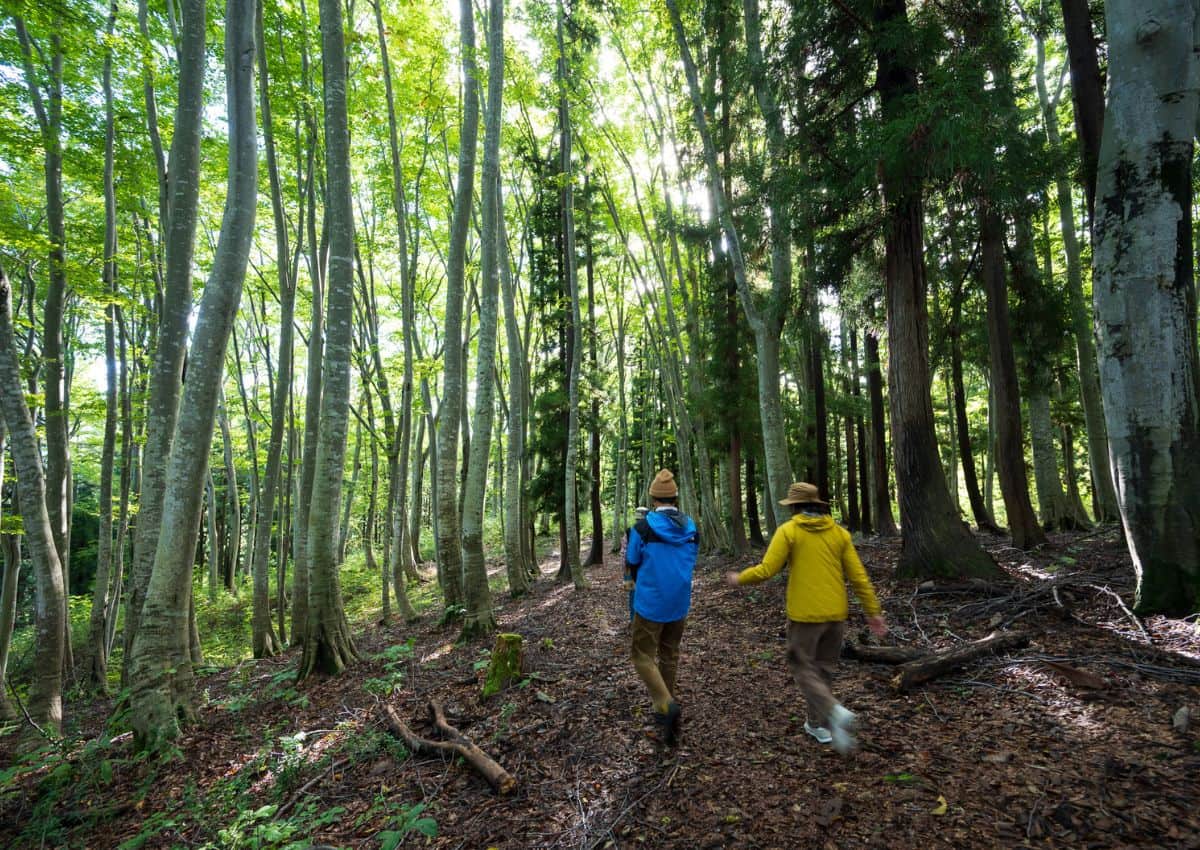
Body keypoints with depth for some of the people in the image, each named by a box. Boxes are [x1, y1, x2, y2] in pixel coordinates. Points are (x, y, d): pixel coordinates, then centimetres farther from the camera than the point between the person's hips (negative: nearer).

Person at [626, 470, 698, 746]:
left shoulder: (643, 527, -15)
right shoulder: (692, 528, -2)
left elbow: (632, 564, -2)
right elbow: (691, 563, 11)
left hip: (650, 604, -5)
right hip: (680, 604, 5)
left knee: (643, 658, 6)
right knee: (669, 656, 20)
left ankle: (667, 705, -14)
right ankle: (665, 710, 29)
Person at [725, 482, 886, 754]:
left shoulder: (788, 530, -7)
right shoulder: (839, 532, 5)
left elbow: (766, 570, -11)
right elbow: (859, 576, 3)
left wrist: (739, 579, 5)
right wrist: (873, 612, 10)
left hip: (805, 614, -5)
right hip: (836, 614, 5)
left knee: (803, 668, 6)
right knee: (823, 668, 19)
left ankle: (836, 713, -14)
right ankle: (818, 724, 27)